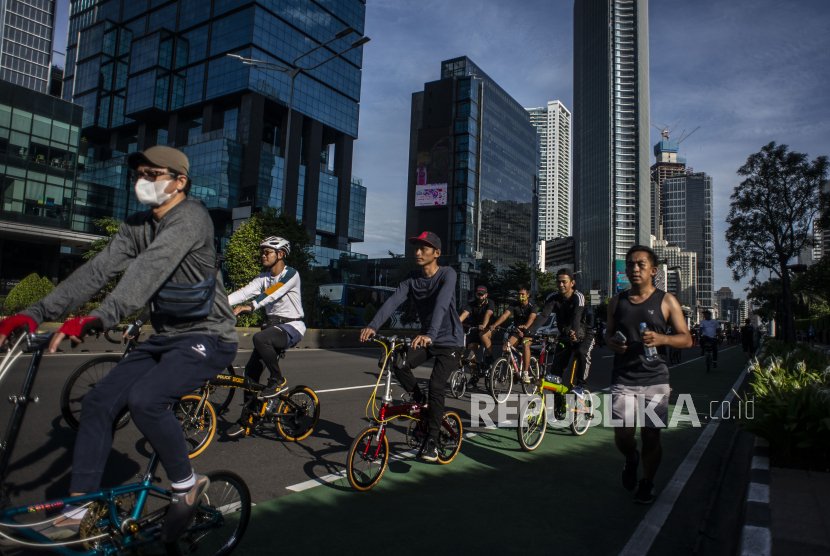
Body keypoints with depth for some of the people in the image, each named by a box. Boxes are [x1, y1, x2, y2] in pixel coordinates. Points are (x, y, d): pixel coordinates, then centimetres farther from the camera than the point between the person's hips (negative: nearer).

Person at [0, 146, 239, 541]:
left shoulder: (191, 216, -17)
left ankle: (186, 485, -4)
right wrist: (36, 312, -11)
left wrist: (97, 319, -43)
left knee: (144, 400, -27)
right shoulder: (137, 225, 8)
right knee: (98, 402, -2)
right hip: (164, 338, 8)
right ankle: (77, 512, 11)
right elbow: (99, 269, 0)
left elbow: (150, 268, -32)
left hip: (207, 338, -8)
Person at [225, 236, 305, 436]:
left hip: (292, 326, -7)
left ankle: (278, 380, -14)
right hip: (273, 324, 7)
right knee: (251, 369, 0)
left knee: (260, 338, -35)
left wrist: (250, 306, -41)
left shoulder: (291, 274, -11)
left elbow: (272, 294, -27)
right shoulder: (264, 277, 8)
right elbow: (246, 291, -7)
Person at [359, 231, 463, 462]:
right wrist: (373, 326, -32)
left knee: (435, 387, -15)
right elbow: (394, 300, -17)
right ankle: (418, 400, 10)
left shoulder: (447, 275, -18)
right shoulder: (412, 277, -2)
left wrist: (430, 334, -51)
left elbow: (441, 304, -35)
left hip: (450, 342, -5)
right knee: (399, 365, -19)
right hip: (426, 339, 5)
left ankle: (431, 442, 0)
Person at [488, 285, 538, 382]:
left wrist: (525, 327, -53)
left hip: (528, 331, -3)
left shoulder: (533, 307, -10)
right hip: (516, 331, 3)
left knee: (525, 344, -34)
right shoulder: (514, 306, -4)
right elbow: (504, 315, -20)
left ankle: (525, 373, -30)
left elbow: (531, 318, -31)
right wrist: (494, 325, -37)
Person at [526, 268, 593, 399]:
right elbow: (543, 315, -25)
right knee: (555, 369, -5)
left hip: (584, 335, -4)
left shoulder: (578, 297, -21)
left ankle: (580, 385, -18)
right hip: (565, 336, 4)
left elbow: (577, 316, -39)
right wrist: (532, 329, -44)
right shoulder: (553, 298, -10)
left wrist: (575, 332, -59)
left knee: (581, 353, -34)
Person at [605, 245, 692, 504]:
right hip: (623, 378, 2)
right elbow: (609, 331, 21)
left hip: (655, 379, -1)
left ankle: (647, 484, 26)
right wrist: (610, 342, -3)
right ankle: (631, 459, 33)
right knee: (622, 436, -2)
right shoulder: (617, 302, 10)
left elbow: (686, 339, 1)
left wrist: (661, 338, -19)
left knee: (651, 437, 2)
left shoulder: (666, 301, 2)